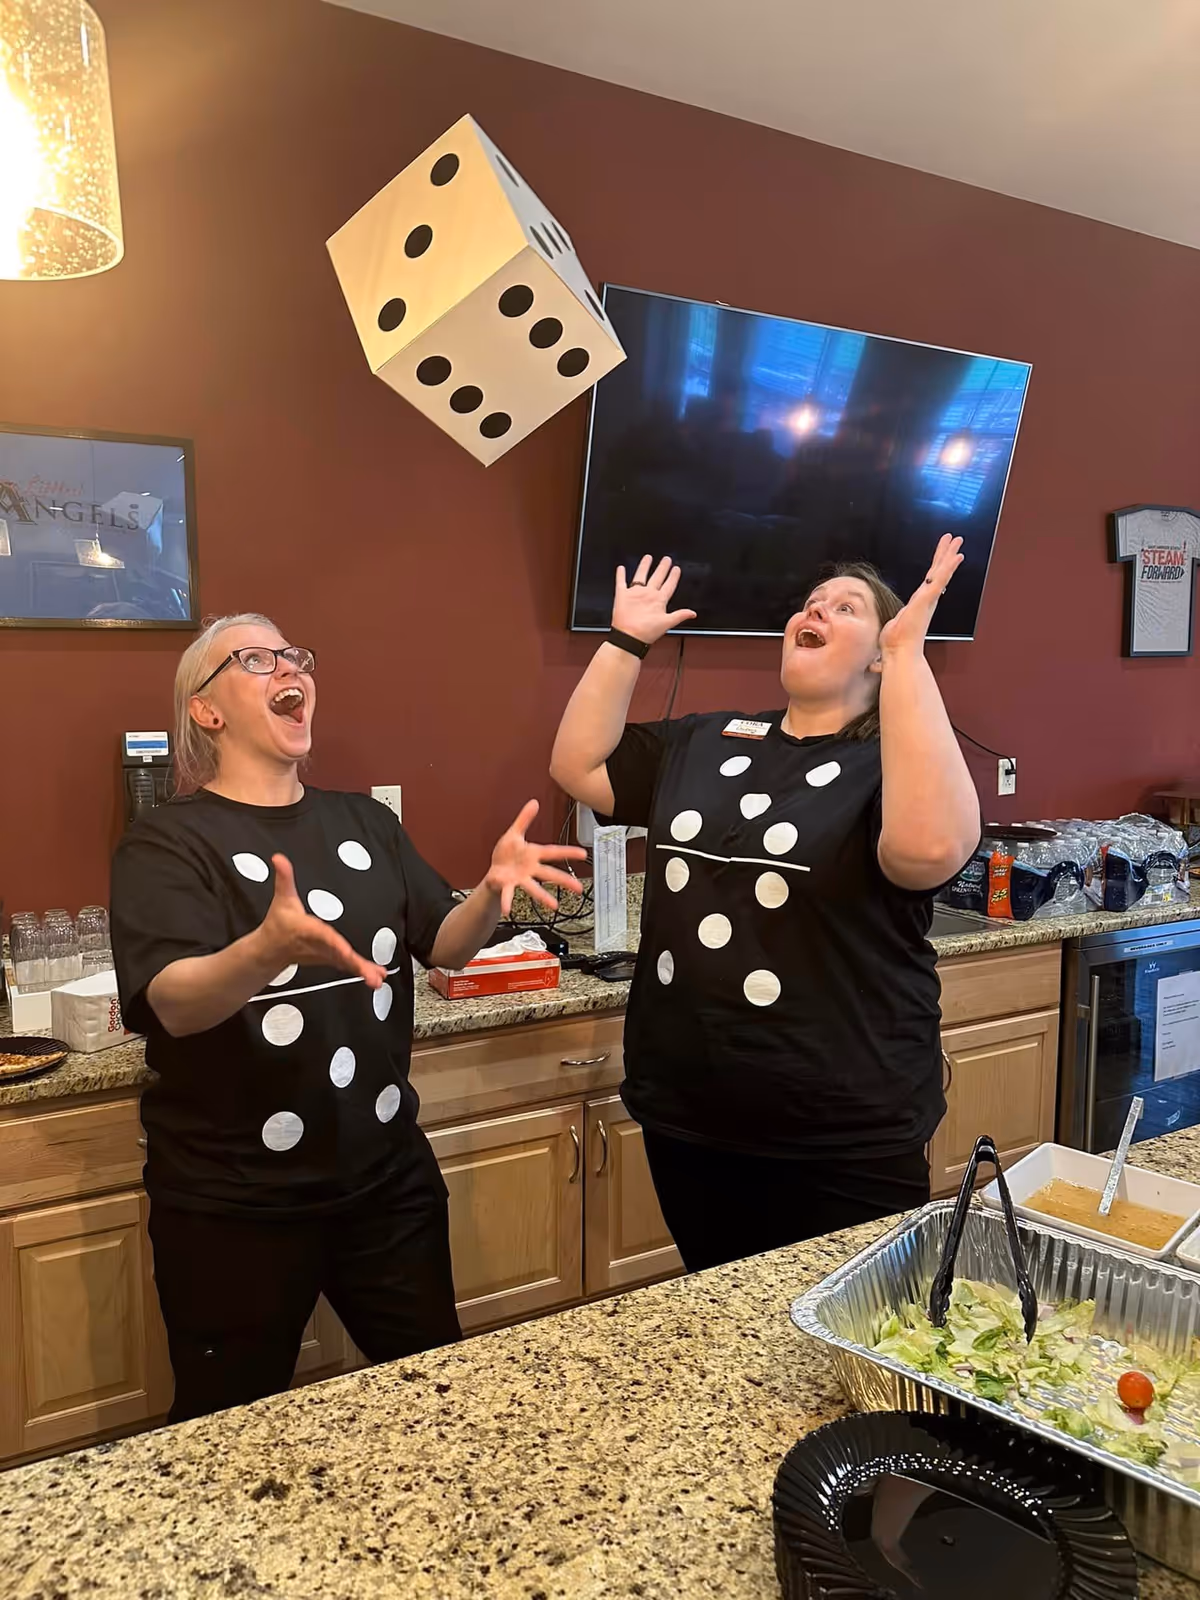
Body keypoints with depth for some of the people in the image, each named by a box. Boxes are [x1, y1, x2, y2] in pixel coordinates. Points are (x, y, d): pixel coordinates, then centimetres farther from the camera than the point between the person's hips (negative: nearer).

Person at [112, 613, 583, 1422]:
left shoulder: (365, 822, 5)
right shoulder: (167, 842, -10)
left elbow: (446, 946, 4)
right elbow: (175, 1005, -24)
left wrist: (492, 891, -17)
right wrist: (270, 947, -45)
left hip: (388, 1179, 5)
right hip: (235, 1205, -4)